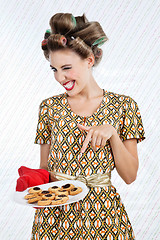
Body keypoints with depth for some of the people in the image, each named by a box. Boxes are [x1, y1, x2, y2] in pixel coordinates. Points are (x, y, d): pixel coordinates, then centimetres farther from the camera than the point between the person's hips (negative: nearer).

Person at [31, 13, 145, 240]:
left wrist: (112, 132, -19)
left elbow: (130, 176, -6)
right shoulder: (49, 107, -1)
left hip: (104, 215, -1)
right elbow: (45, 167, 6)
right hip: (55, 214, 2)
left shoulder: (123, 106, -6)